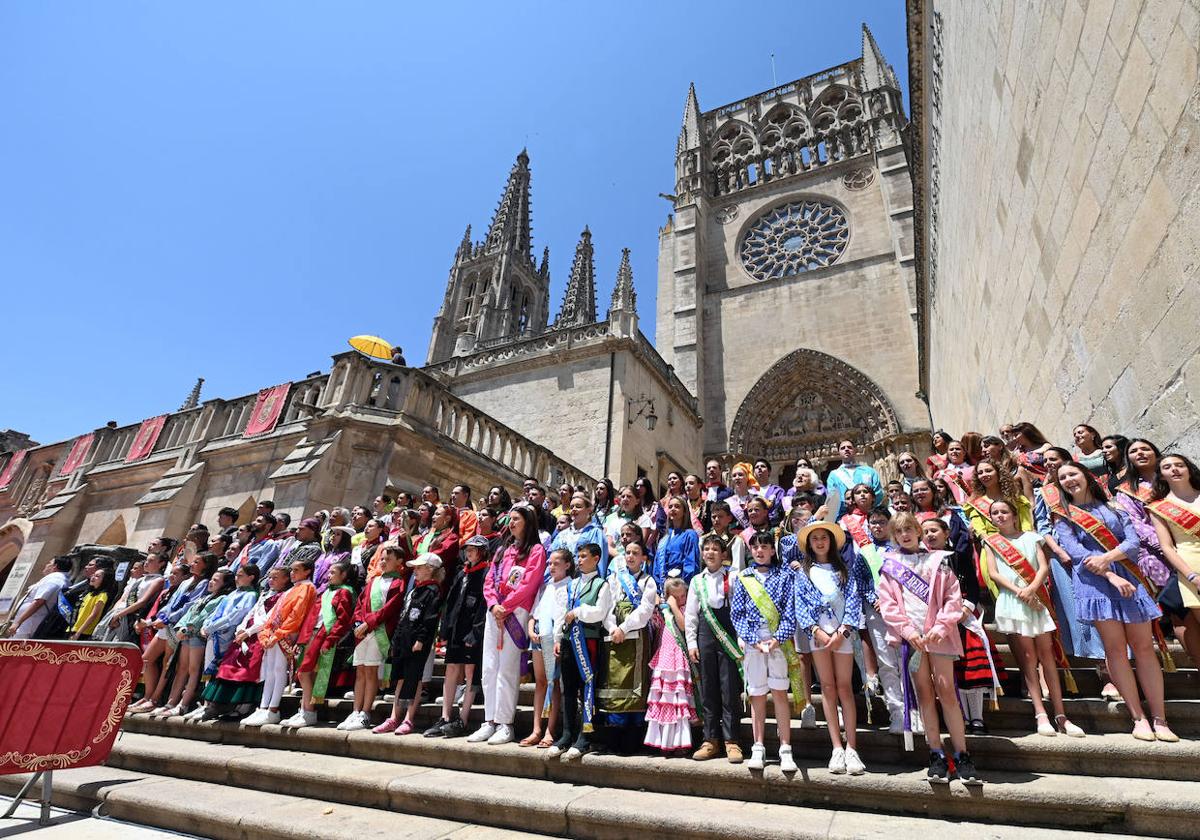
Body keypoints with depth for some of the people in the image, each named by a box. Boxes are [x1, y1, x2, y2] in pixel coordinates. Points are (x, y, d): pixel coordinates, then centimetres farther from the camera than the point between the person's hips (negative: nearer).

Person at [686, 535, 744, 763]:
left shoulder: (733, 576, 4)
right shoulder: (697, 580, 13)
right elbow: (690, 614, 12)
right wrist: (691, 642, 5)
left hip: (729, 634, -3)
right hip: (705, 634, 3)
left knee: (730, 689, -2)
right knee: (707, 689, 7)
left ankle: (731, 741, 9)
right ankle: (711, 740, 17)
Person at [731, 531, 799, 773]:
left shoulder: (784, 575, 6)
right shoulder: (742, 578, 8)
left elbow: (789, 611, 0)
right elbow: (737, 613, 3)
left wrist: (779, 638, -12)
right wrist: (754, 640, -8)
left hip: (779, 640, -1)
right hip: (751, 640, 1)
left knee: (779, 691, -2)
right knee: (757, 694, 6)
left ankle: (785, 749, 7)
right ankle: (758, 748, 16)